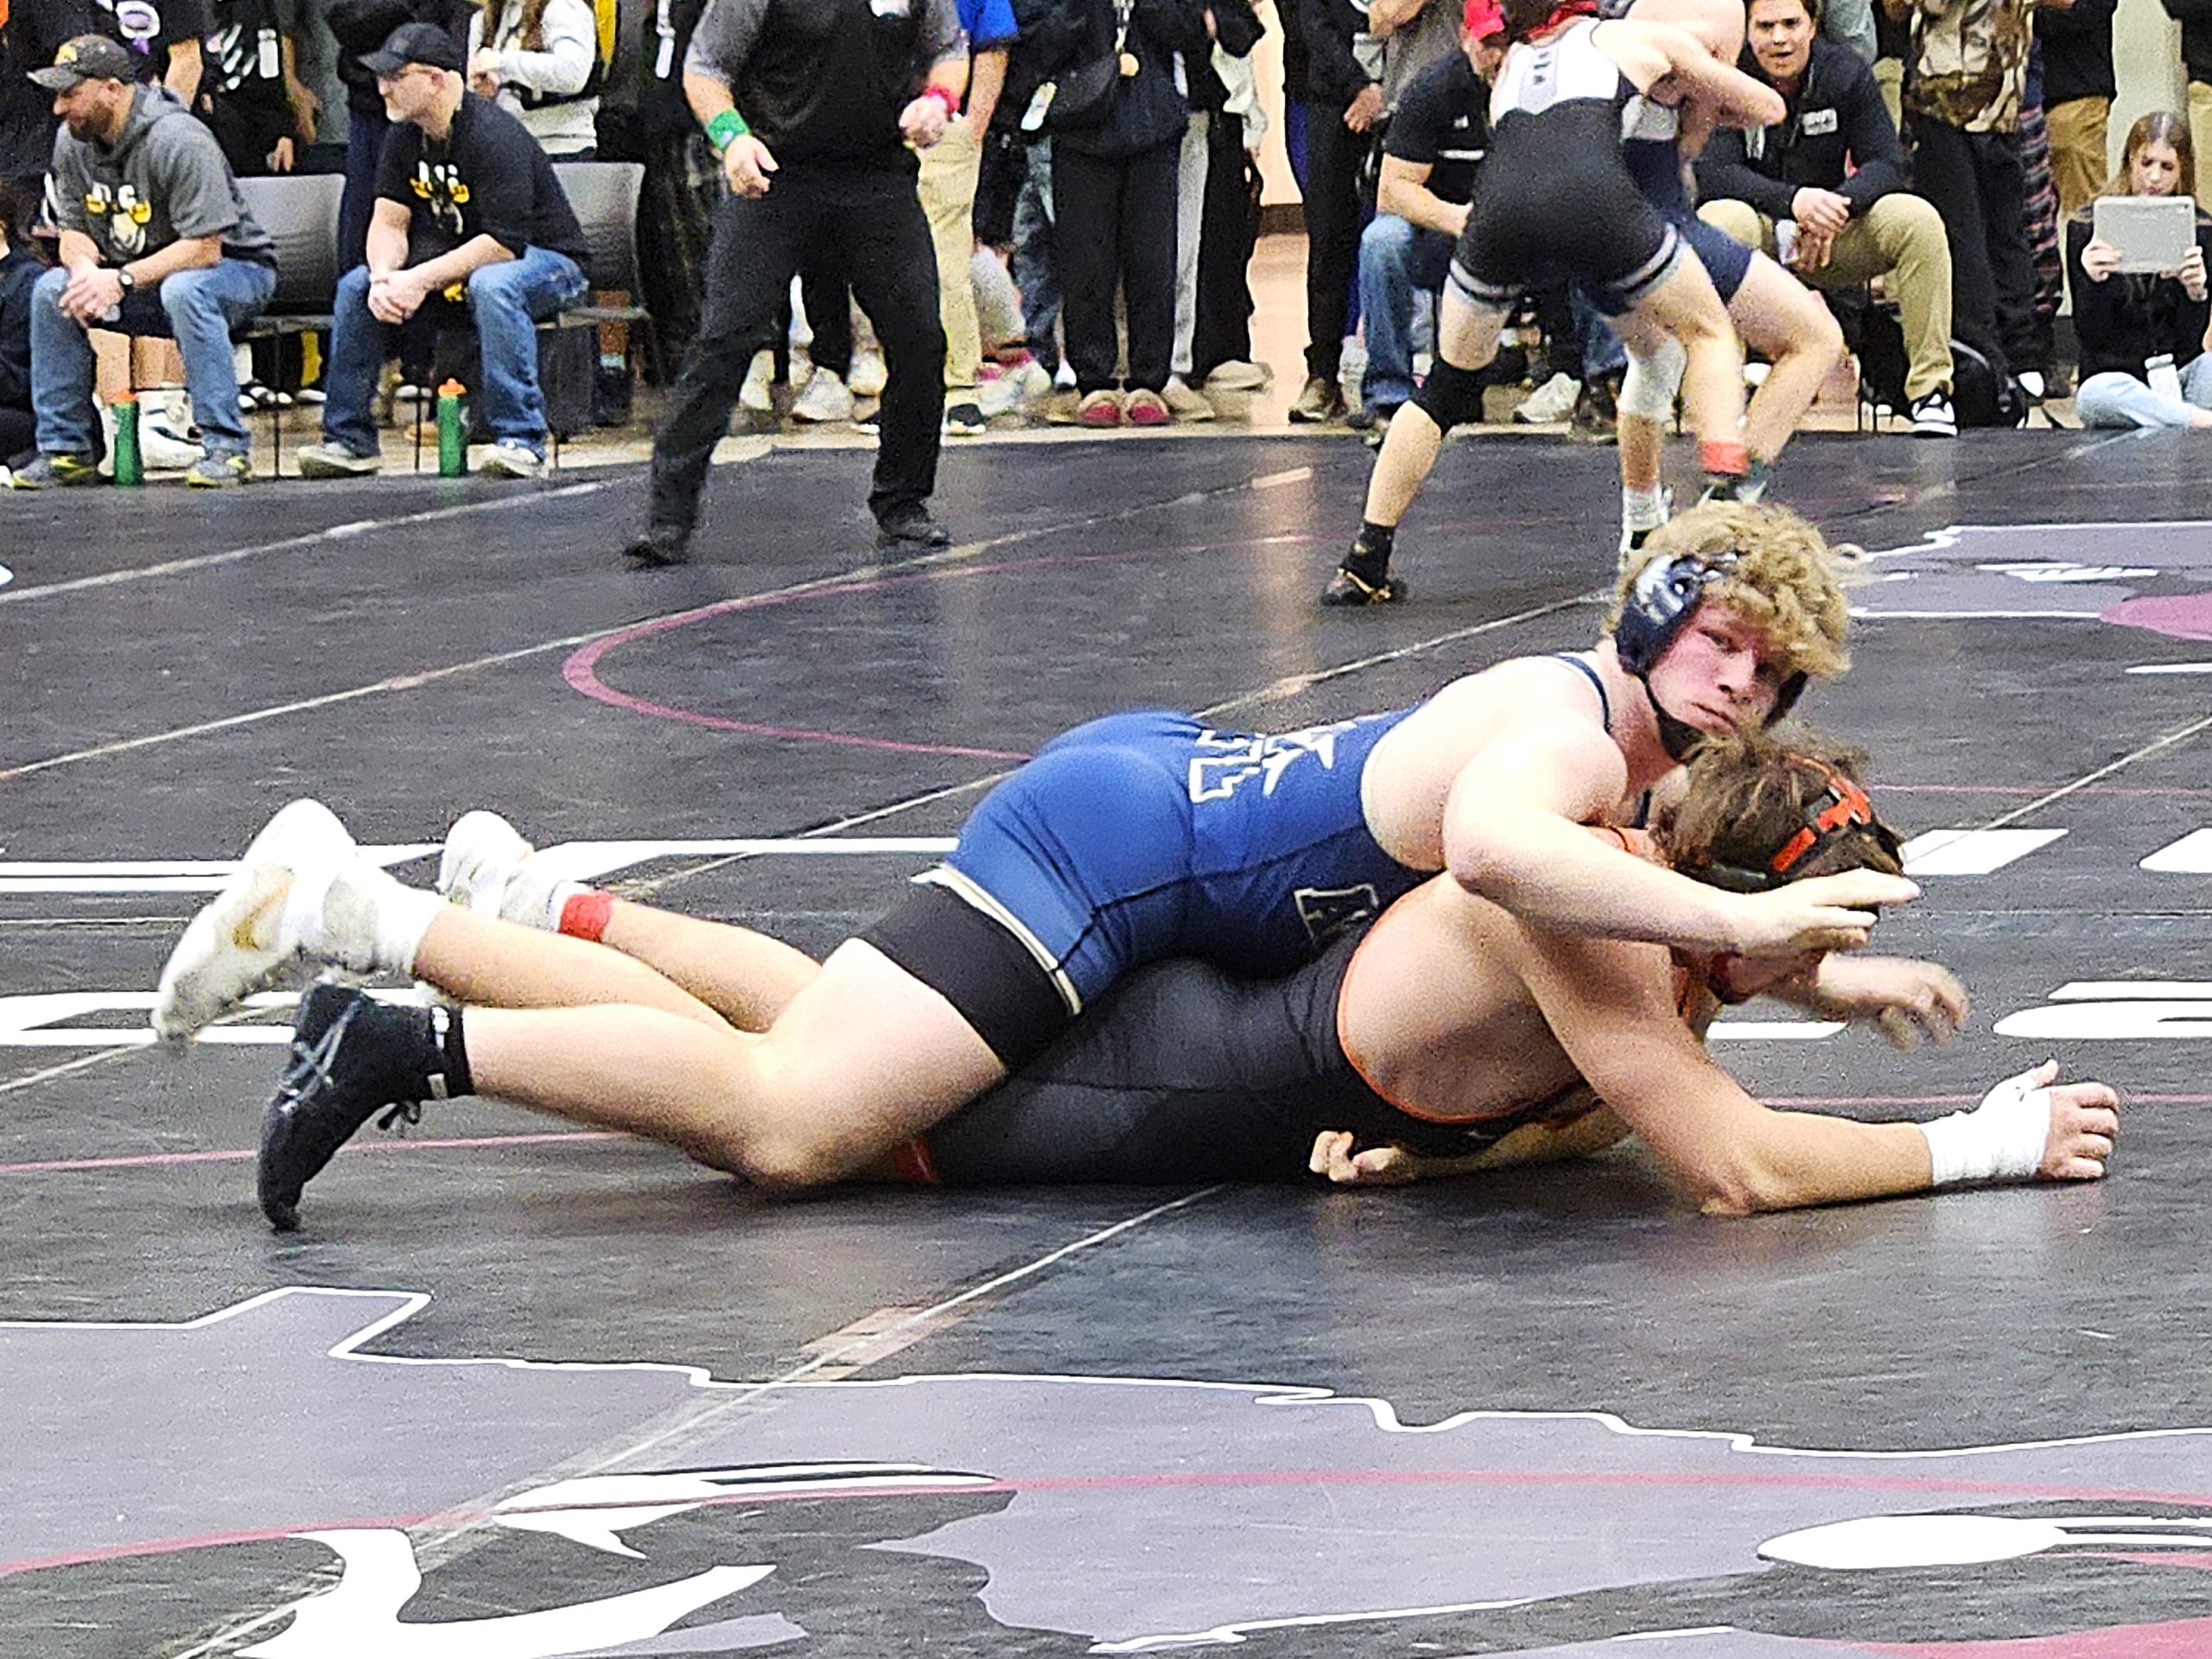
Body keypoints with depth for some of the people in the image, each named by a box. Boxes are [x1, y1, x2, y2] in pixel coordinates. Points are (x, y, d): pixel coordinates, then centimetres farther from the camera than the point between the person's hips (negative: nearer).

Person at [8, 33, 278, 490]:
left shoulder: (178, 140, -26)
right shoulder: (72, 142, -3)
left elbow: (204, 248, -28)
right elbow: (73, 230, 6)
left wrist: (122, 280, -33)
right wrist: (84, 267, -19)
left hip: (233, 267, -7)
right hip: (134, 275, 7)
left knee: (183, 290, -39)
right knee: (50, 292, -14)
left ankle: (226, 448, -35)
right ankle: (67, 449, -8)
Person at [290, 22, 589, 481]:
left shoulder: (493, 135, -25)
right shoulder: (406, 137, 0)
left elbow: (504, 242, -30)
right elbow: (389, 222, 0)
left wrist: (420, 281, -33)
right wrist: (385, 276, -23)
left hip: (543, 259, -8)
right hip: (455, 263, 8)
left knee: (492, 286, -40)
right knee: (357, 286, -7)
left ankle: (520, 440, -38)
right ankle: (348, 439, -3)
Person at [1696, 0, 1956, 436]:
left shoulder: (1847, 73, -2)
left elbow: (1888, 163, -8)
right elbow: (1712, 172, -22)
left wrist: (1835, 207, -28)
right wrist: (1794, 201, -37)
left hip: (1831, 241, 3)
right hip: (1760, 237, -3)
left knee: (1918, 220, -22)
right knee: (1720, 220, -36)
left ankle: (1930, 386, -17)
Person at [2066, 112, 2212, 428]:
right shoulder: (2087, 227, 0)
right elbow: (2091, 337, -6)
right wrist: (2095, 282, -26)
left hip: (2177, 379, 1)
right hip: (2113, 377, -1)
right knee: (2095, 396, -37)